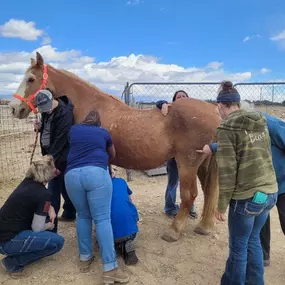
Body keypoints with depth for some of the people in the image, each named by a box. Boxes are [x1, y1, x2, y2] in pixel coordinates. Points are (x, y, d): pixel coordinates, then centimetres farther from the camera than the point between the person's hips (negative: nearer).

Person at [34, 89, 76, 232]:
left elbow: (60, 140, -24)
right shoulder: (46, 110, 4)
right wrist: (40, 127, -2)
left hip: (60, 156, -8)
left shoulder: (65, 113, -21)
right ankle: (70, 213, 37)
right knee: (63, 185, 20)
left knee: (53, 190, -5)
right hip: (51, 153, 8)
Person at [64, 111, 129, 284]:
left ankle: (85, 258, 26)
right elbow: (112, 155, 36)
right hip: (96, 173, -2)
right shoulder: (104, 132, 21)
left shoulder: (73, 130, 24)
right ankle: (110, 269, -2)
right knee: (102, 218, -2)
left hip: (72, 175, 3)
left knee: (83, 216, 19)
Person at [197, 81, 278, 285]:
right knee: (253, 240, 24)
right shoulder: (261, 122, 5)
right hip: (270, 192, 7)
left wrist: (221, 205, -8)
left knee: (238, 247, 13)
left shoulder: (227, 128, -15)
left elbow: (227, 171, -17)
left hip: (246, 197, -7)